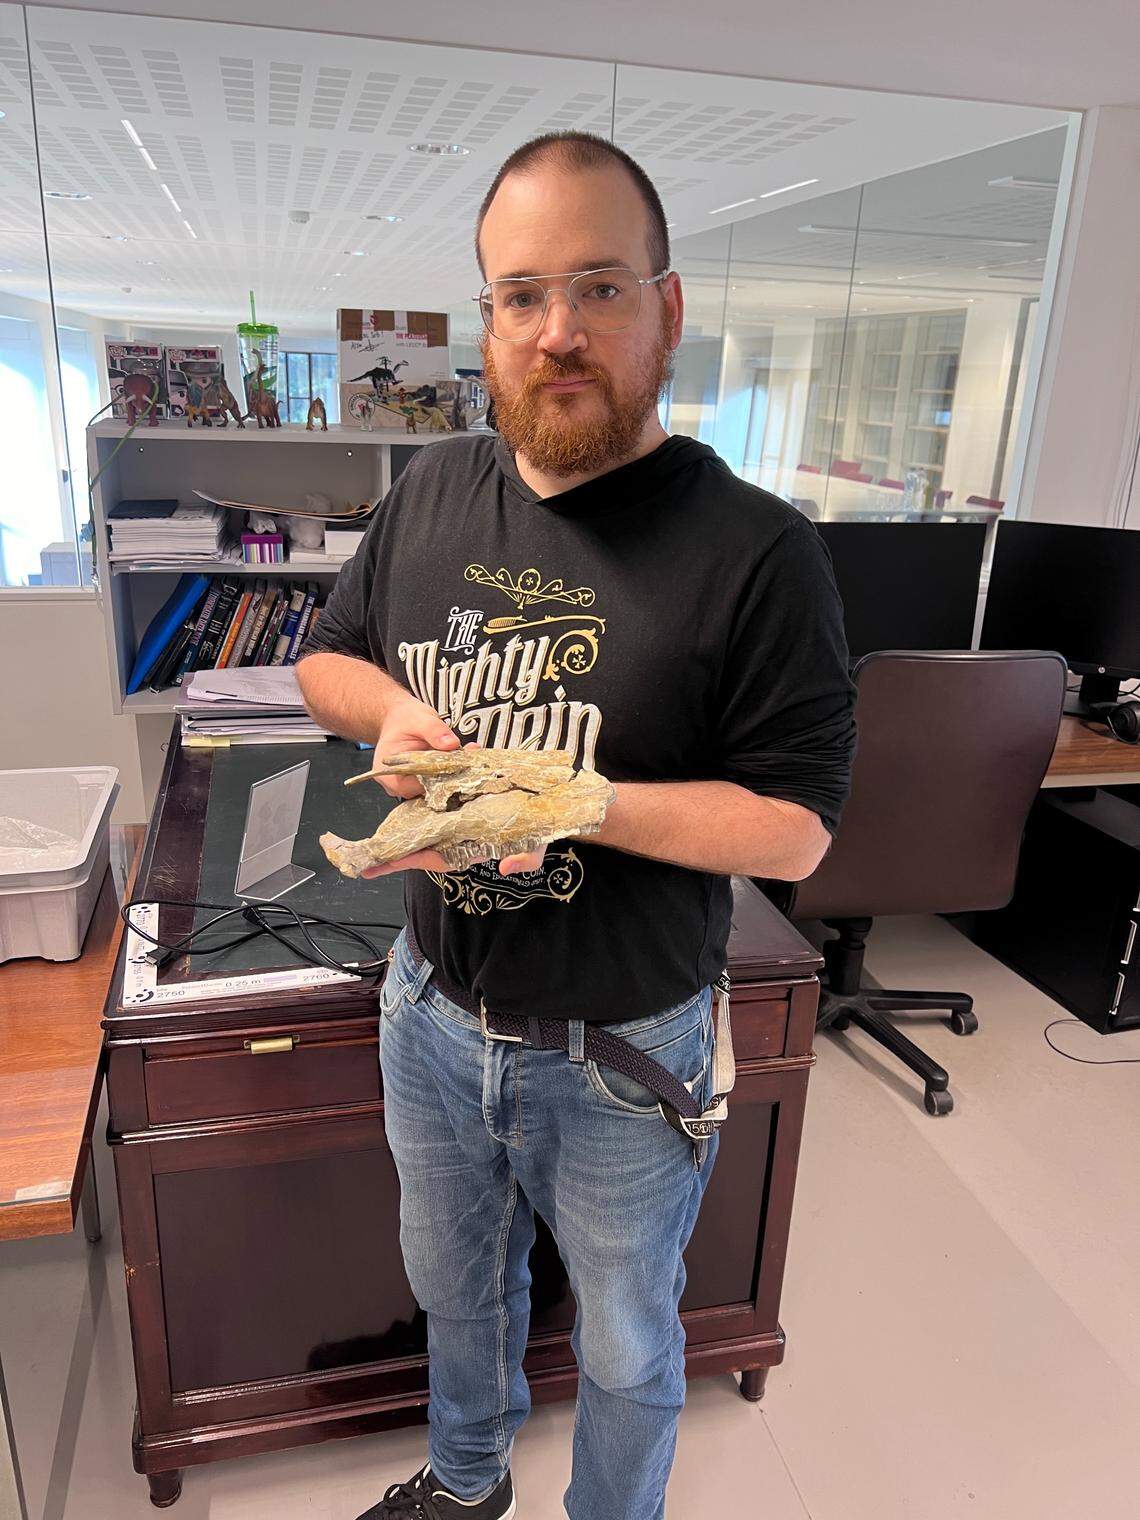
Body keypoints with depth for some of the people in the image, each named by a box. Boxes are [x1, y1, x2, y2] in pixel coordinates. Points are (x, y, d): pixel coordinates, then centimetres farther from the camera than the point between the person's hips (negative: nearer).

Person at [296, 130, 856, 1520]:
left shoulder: (755, 549, -20)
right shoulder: (433, 491, -2)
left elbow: (794, 829, -19)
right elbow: (323, 658, 10)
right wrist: (391, 706, -13)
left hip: (621, 1053, -5)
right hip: (431, 1008, 5)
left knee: (625, 1346, 23)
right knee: (453, 1287, 31)